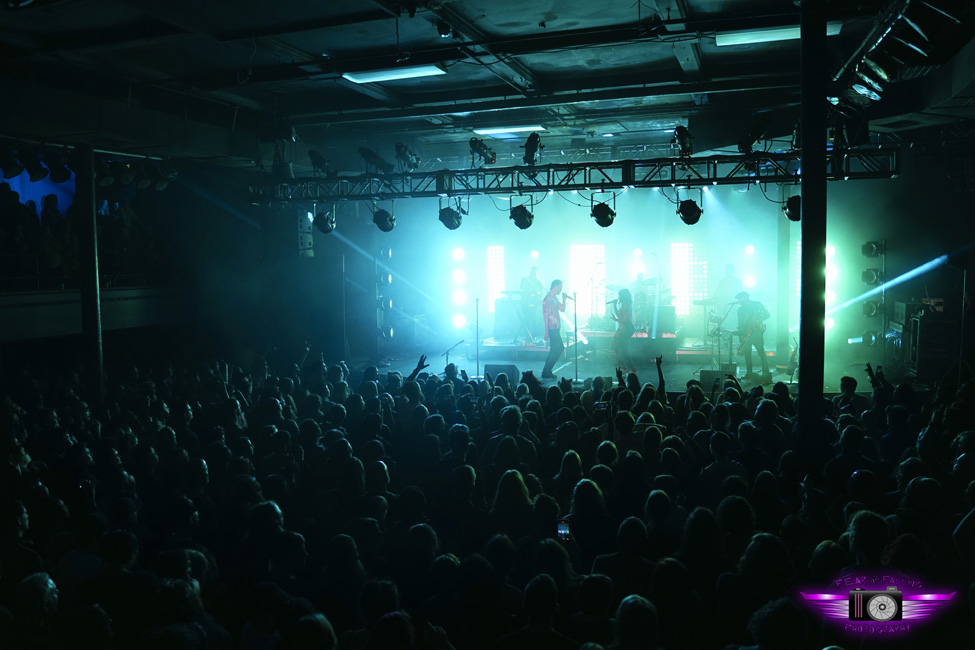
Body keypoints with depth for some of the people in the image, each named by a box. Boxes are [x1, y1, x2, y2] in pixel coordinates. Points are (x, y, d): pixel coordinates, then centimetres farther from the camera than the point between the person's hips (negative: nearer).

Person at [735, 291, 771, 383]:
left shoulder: (757, 305, 1)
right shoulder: (740, 309, 16)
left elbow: (767, 315, -2)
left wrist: (757, 320, -16)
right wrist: (740, 332, 5)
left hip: (756, 332, -5)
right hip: (746, 334, 5)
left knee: (761, 352, -11)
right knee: (747, 353, 5)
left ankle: (766, 375, -11)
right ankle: (749, 373, 17)